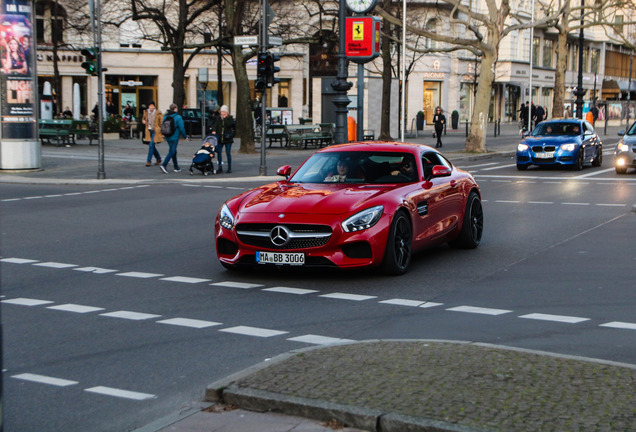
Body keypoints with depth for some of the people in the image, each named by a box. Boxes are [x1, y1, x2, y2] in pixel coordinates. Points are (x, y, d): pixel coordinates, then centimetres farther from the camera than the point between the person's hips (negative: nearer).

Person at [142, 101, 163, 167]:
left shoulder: (158, 113, -10)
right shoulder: (146, 112, 4)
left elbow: (162, 123, -6)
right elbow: (143, 118, 24)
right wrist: (143, 121, 0)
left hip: (155, 131, -5)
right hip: (149, 131, 5)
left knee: (151, 145, -14)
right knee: (152, 146, 11)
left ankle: (149, 161, -7)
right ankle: (158, 159, 30)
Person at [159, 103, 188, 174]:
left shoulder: (165, 117, 6)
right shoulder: (178, 117, -11)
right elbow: (181, 128, -11)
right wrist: (185, 137, 0)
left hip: (168, 138, 7)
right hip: (175, 137, -7)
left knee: (173, 152, 16)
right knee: (172, 152, -6)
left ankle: (176, 167, 21)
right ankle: (164, 164, -21)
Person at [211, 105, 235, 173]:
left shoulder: (230, 118, 0)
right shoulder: (218, 118, 9)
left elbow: (229, 124, -17)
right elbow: (215, 125, 1)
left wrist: (225, 118, -14)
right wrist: (213, 130, -17)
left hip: (227, 139, -3)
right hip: (220, 138, 3)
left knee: (228, 153, 1)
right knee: (219, 152, 0)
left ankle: (229, 168, 10)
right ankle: (220, 168, 7)